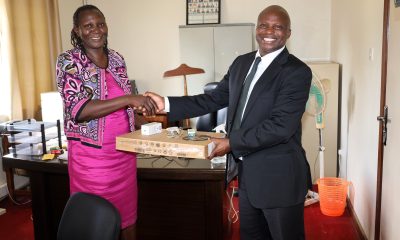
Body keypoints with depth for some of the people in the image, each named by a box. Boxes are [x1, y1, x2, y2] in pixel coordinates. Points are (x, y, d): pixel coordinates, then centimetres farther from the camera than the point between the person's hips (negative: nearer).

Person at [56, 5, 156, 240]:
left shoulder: (117, 58, 6)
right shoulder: (69, 61, -10)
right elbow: (79, 110, -23)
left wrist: (141, 104, 0)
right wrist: (129, 99, -28)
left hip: (124, 153, 5)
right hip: (91, 155, -4)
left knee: (128, 216, 15)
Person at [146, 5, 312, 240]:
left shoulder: (297, 71, -14)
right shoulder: (242, 63, 8)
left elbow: (281, 126, -23)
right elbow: (214, 99, 6)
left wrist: (232, 142, -23)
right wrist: (167, 103, -3)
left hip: (279, 176, -6)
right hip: (246, 171, 7)